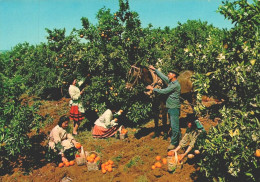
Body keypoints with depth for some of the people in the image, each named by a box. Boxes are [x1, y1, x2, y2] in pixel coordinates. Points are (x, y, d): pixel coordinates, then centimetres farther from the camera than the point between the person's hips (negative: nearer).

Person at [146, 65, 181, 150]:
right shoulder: (170, 82, 12)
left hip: (174, 108, -10)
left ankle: (174, 143, -2)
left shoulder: (176, 85, -16)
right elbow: (162, 76, 22)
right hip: (170, 107, 10)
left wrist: (153, 89, -11)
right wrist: (154, 69, 23)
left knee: (174, 126, -6)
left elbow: (165, 91, -18)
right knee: (173, 125, 14)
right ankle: (176, 140, 22)